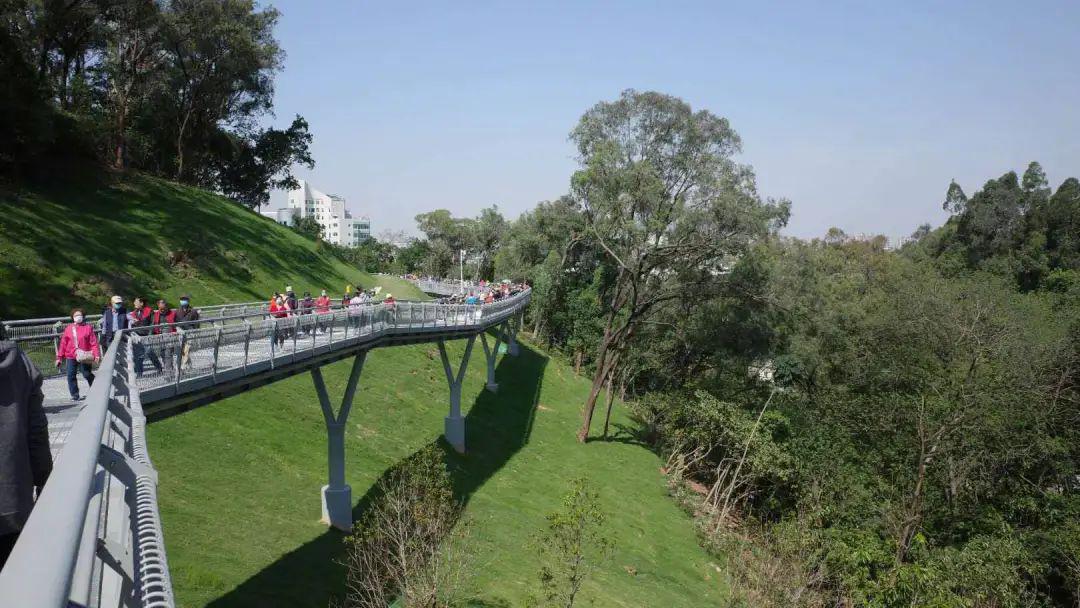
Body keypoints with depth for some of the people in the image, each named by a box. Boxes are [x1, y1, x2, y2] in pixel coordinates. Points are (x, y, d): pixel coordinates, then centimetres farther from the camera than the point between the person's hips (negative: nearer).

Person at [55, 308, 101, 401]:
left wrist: (97, 355, -15)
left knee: (87, 375, 1)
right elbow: (63, 344, 8)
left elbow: (94, 342, -5)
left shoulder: (88, 328, 0)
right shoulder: (68, 328, 7)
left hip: (84, 357, -3)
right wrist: (59, 357, 7)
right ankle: (75, 395, 12)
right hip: (70, 357, 3)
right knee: (71, 376, 1)